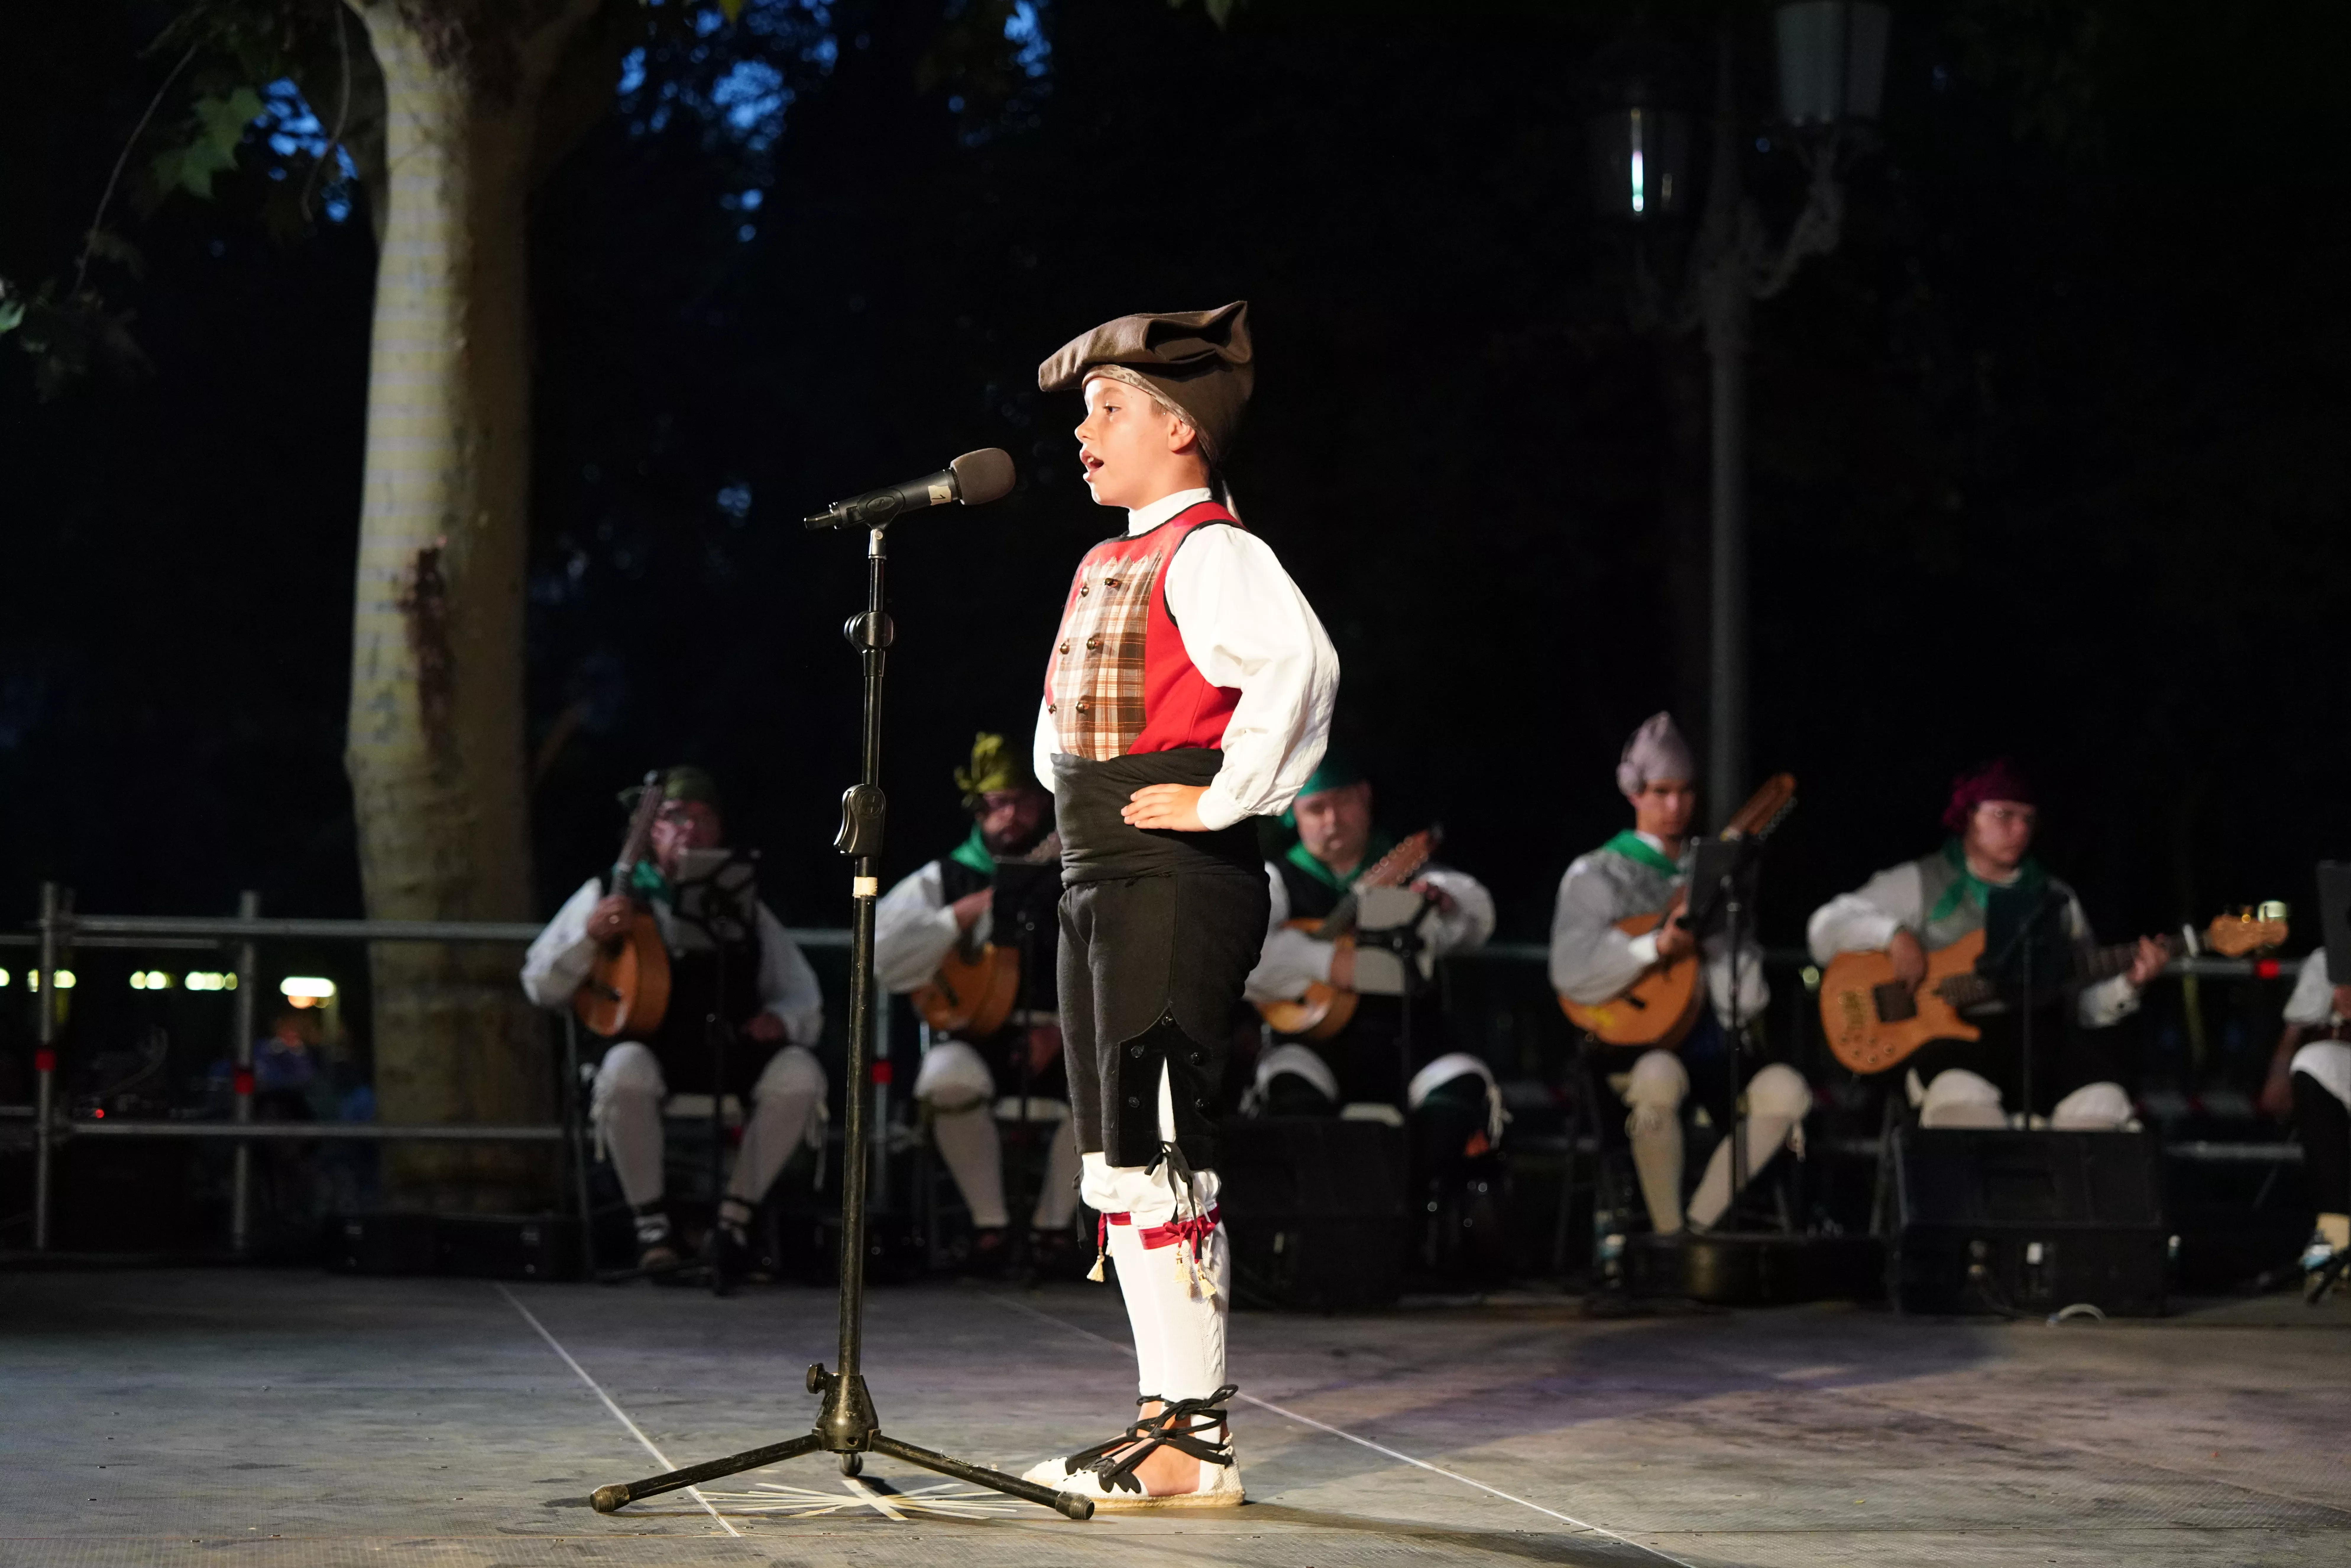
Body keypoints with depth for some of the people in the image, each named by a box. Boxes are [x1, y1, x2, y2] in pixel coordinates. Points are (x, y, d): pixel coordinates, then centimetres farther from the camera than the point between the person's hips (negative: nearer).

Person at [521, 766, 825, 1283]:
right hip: (649, 1048, -2)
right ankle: (652, 1222, -21)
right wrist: (590, 937, -11)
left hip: (732, 1055, 2)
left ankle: (734, 1219, -15)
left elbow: (803, 1000, 19)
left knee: (799, 1074, -28)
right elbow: (543, 988, 8)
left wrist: (781, 1018, -6)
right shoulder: (611, 895, 12)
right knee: (626, 1068, -37)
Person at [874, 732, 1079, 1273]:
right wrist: (966, 915, -7)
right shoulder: (944, 879, 10)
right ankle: (989, 1222, -14)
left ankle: (1053, 1222, -9)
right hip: (976, 1038, 0)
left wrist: (1065, 1028, -15)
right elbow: (883, 959, -1)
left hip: (1060, 1044, 1)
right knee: (949, 1076, -36)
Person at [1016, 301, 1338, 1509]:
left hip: (1178, 884, -10)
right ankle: (1166, 1414, 22)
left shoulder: (1207, 553, -11)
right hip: (1096, 878, 10)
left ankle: (1194, 1445, -6)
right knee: (1116, 1161, 13)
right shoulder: (1104, 565, 18)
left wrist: (1224, 798, -24)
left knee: (1156, 1158, -10)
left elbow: (1299, 663, -31)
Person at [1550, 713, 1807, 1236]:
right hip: (1639, 1042, -4)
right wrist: (1657, 946, -23)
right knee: (1658, 1075, -38)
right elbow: (1570, 976, -13)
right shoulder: (1597, 875, 4)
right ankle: (1666, 1234, -19)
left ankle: (1700, 1225, -12)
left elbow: (1746, 999, 10)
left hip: (1714, 1038, 4)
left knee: (1785, 1091, -25)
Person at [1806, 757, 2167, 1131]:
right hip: (1949, 1034, -3)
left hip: (2039, 1034, 4)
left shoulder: (2056, 898, 23)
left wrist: (2128, 984, -2)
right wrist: (1893, 935, -12)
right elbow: (1826, 927, 4)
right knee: (1960, 1094, -39)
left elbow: (2088, 1002, 18)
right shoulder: (1920, 884, 11)